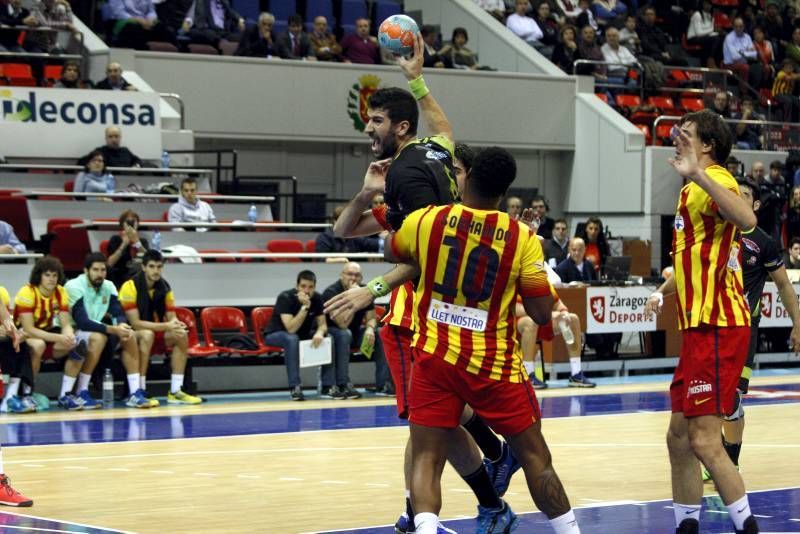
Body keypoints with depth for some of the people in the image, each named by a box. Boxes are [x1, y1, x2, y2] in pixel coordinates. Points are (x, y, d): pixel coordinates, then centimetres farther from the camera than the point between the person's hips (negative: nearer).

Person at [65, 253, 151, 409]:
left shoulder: (108, 286, 2)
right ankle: (82, 394, -28)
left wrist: (122, 325, -32)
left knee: (129, 335, -15)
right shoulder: (74, 287, -19)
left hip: (96, 330, 7)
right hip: (73, 333, -7)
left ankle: (135, 393, -16)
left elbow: (119, 313, -6)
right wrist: (113, 330, -35)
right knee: (98, 337, -36)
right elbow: (82, 322, -28)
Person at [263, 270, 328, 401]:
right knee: (292, 339, -39)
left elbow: (323, 324, -11)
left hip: (303, 335, 5)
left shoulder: (317, 298, -10)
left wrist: (319, 333, -34)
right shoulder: (285, 298, -26)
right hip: (276, 335, -5)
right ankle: (295, 387, -39)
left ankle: (328, 385, -17)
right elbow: (291, 329, -34)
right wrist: (305, 307, -41)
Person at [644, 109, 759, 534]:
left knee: (704, 440, -12)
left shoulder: (715, 181, -13)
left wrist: (697, 175, -45)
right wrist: (664, 291, 36)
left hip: (716, 327, -10)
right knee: (679, 436, 14)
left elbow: (747, 219, -38)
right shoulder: (695, 189, 18)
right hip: (700, 325, 10)